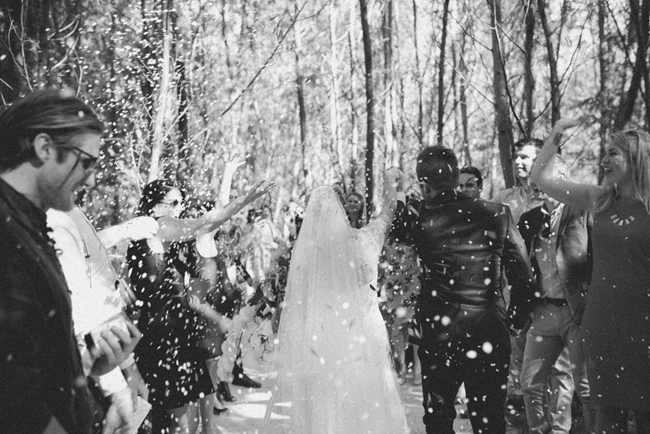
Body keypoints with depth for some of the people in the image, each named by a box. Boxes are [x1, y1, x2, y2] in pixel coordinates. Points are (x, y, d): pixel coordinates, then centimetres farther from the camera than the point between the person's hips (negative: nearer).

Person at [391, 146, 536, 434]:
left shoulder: (420, 218, -8)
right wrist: (517, 318, 12)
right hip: (490, 335, 2)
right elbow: (523, 275, 0)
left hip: (439, 336, -1)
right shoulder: (497, 214, -2)